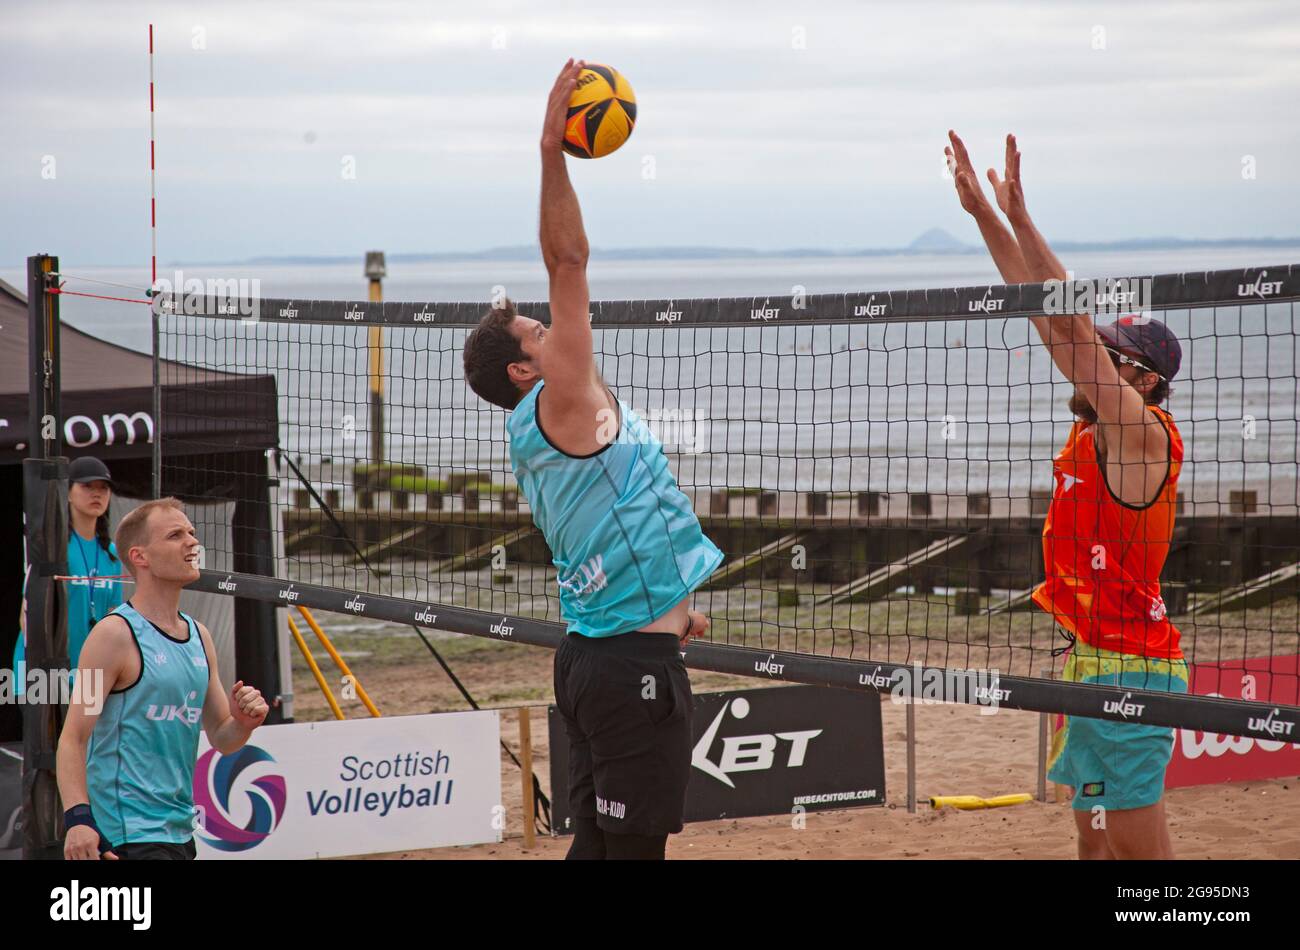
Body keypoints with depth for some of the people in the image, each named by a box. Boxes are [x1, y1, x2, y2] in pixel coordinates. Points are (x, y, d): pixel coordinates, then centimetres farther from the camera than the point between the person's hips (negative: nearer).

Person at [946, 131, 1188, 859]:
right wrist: (983, 210, 12)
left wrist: (1019, 213, -19)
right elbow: (1047, 314, 11)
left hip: (1130, 666, -10)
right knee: (1097, 839, 13)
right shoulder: (1099, 426, 10)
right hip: (1093, 662, 10)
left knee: (1142, 848, -8)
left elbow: (1072, 320, -19)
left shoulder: (1145, 434, -13)